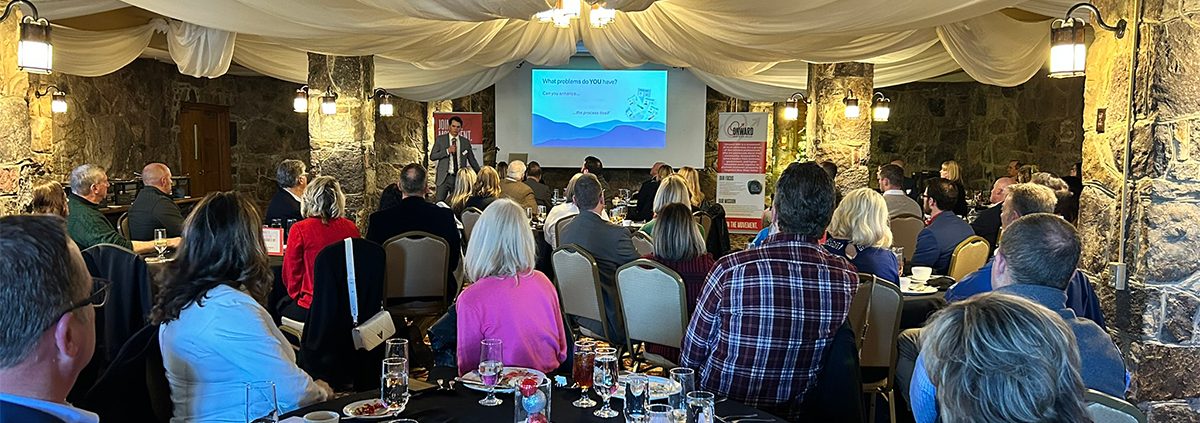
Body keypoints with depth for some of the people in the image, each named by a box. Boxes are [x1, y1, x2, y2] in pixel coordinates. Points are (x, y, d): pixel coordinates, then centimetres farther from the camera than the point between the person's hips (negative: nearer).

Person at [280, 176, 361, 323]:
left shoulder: (299, 229, -12)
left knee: (280, 307, 23)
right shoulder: (351, 228, 0)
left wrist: (298, 296, 17)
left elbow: (290, 276, -2)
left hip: (312, 309, -5)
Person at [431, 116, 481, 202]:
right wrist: (447, 151, -12)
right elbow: (432, 156, 0)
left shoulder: (465, 142, 9)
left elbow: (472, 160, 15)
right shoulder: (440, 139, 5)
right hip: (444, 177, -1)